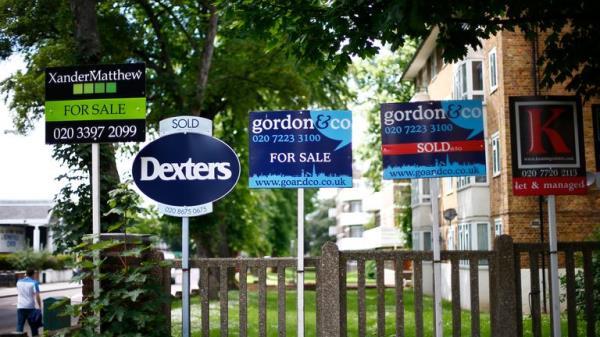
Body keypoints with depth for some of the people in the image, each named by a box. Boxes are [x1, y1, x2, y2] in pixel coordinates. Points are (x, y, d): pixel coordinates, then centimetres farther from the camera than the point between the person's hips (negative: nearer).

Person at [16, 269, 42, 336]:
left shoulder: (19, 282, 8)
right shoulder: (34, 283, -6)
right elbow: (37, 296, -12)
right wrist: (40, 307, -7)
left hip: (20, 307, 3)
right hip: (30, 307, -3)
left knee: (19, 326, 2)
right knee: (33, 325, 9)